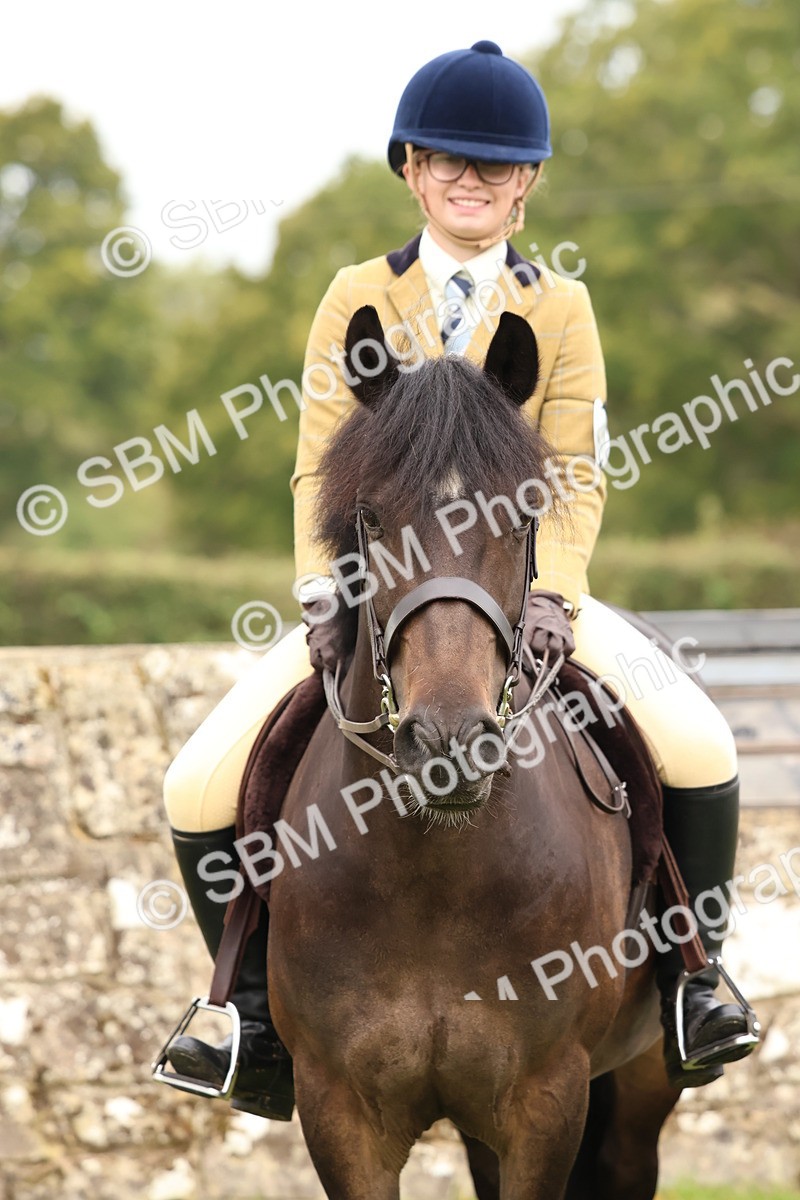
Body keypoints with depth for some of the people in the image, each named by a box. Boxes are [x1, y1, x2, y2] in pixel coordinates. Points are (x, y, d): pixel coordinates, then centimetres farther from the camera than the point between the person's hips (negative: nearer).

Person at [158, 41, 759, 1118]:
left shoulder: (561, 311, 4)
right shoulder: (357, 299, 4)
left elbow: (576, 473, -4)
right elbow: (322, 465, -1)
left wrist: (549, 593, -21)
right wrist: (324, 594, -16)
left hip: (520, 590, -1)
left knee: (697, 754, -23)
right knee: (201, 791, -15)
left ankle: (687, 985, -3)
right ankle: (263, 1027, 4)